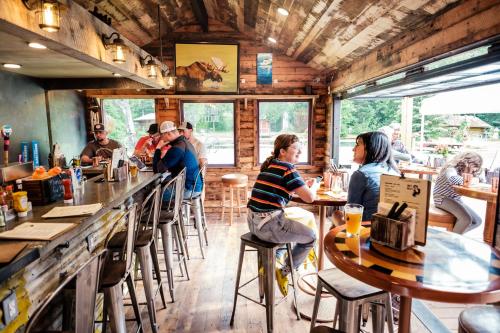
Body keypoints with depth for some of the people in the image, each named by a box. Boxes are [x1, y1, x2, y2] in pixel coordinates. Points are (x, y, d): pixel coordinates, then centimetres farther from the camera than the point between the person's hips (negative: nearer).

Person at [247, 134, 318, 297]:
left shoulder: (269, 165, 12)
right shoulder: (288, 168, -12)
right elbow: (309, 198, -14)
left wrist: (304, 185, 21)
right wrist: (314, 186, 8)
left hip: (253, 222, 8)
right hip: (269, 225, -8)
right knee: (310, 236, 13)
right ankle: (284, 272, 15)